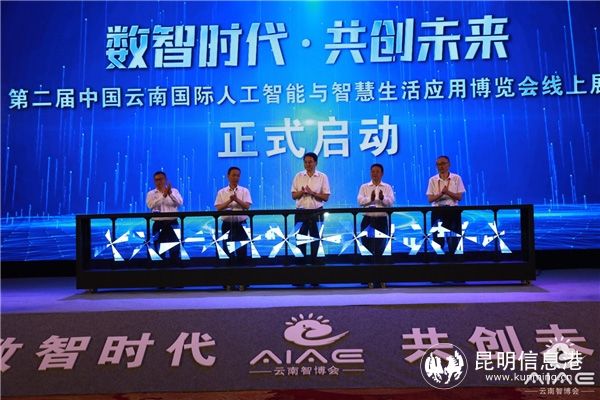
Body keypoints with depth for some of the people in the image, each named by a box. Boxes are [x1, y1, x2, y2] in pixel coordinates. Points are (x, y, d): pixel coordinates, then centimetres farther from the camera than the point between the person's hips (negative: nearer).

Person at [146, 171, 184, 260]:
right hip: (158, 224, 0)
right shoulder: (151, 193, 6)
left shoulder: (174, 191, 7)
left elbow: (180, 202, -10)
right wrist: (163, 195, -23)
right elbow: (151, 205, -14)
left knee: (175, 249, 0)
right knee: (159, 250, 5)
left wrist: (170, 193, -25)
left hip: (172, 223, 0)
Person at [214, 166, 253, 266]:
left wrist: (236, 199, -21)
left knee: (242, 250, 2)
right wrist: (229, 201, -16)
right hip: (227, 224, 1)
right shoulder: (221, 192, 6)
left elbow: (247, 206, -7)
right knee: (227, 251, 5)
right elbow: (218, 208, -3)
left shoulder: (244, 191, 4)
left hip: (240, 224, -1)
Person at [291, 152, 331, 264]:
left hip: (316, 212, -1)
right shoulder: (298, 176, 8)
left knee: (315, 238, 4)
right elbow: (294, 195, 5)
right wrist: (302, 192, -15)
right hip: (301, 212, 2)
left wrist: (313, 193, -16)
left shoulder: (322, 177, 2)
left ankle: (314, 261, 13)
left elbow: (326, 197, -3)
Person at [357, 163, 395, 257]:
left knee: (380, 247, 3)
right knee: (367, 246, 1)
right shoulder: (364, 187, 9)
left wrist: (383, 198, -27)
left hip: (382, 220, 0)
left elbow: (391, 202, -6)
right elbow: (360, 201, -6)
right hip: (368, 219, 0)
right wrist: (370, 198, -25)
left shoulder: (387, 187, 8)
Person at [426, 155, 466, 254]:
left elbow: (459, 197, -2)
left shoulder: (456, 178, 2)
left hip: (453, 211, 0)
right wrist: (441, 193, -18)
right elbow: (430, 199, -3)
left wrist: (447, 192, -16)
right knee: (438, 237, 1)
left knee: (453, 237, 2)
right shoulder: (432, 180, 3)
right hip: (438, 211, 0)